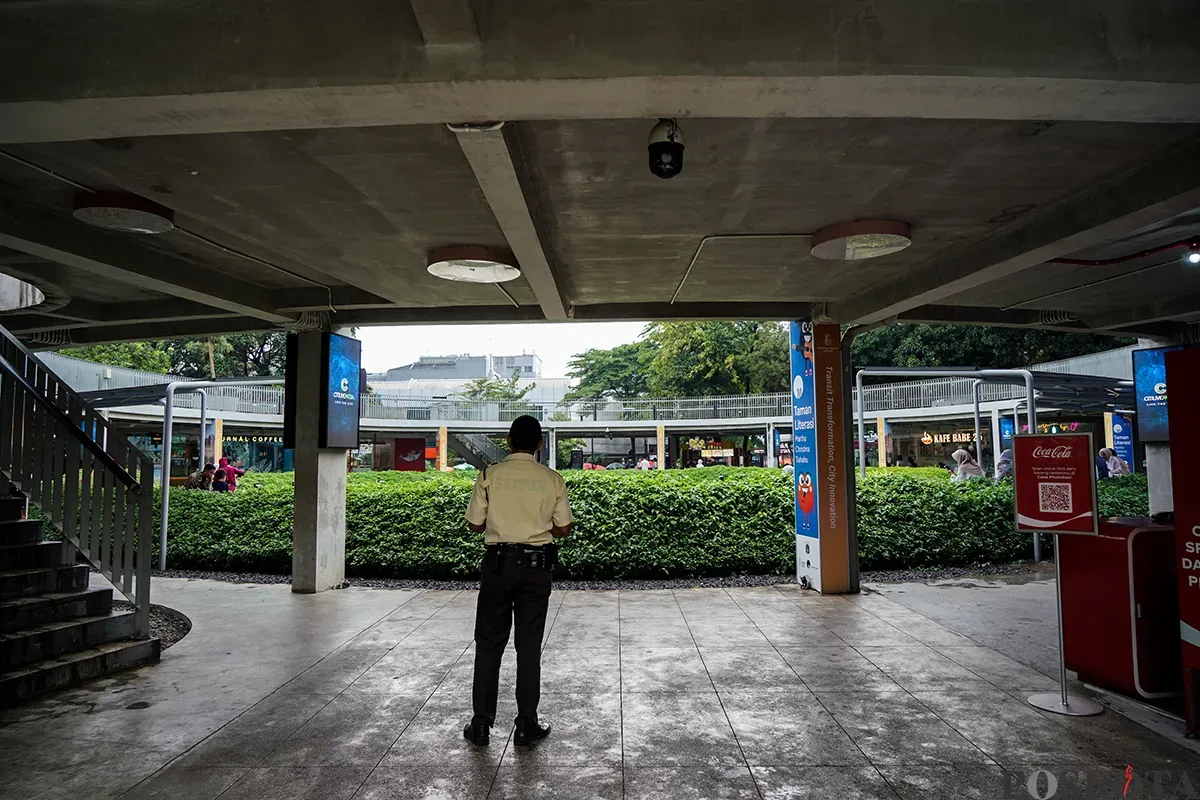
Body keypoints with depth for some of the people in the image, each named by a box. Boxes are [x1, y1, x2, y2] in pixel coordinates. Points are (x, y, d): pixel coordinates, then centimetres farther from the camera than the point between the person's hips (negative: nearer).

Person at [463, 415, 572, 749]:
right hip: (536, 565, 1)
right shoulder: (553, 479, -2)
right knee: (529, 645, 10)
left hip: (499, 562, -1)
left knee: (489, 643, 10)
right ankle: (526, 724, 17)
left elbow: (475, 524, 0)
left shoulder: (490, 475, -5)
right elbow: (564, 530, 2)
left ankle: (481, 723, 16)